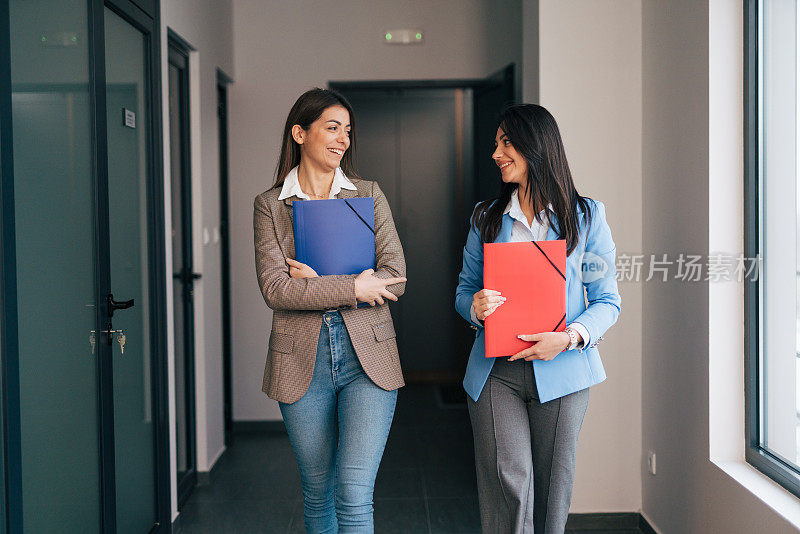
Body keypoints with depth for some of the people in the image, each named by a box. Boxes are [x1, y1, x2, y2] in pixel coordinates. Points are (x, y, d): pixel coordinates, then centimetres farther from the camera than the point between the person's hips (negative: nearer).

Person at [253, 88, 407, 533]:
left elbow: (394, 277, -2)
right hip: (303, 362, 0)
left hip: (368, 358, 0)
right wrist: (352, 287, -15)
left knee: (354, 496, -8)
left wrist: (319, 283, -10)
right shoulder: (270, 205, 4)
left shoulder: (369, 195, 7)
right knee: (318, 492, 13)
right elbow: (275, 288, -9)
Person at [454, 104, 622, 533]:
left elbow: (607, 300, 2)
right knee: (508, 484, -10)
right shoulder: (486, 217, 11)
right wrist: (475, 307, -9)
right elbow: (464, 289, 15)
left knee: (552, 488, 7)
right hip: (495, 371, 1)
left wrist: (570, 337, -16)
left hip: (562, 371, -1)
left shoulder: (586, 216, 3)